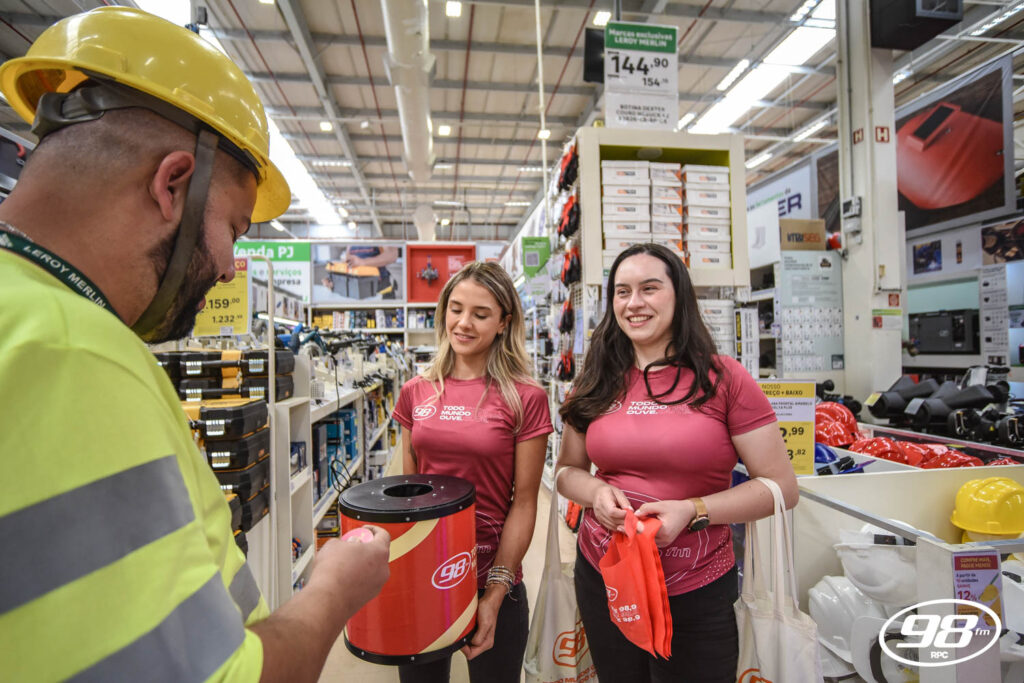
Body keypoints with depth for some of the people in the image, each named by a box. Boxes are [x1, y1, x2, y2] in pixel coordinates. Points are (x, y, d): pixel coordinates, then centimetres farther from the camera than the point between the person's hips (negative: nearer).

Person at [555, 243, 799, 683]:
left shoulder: (723, 378, -10)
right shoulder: (599, 384, -1)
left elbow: (781, 486, -8)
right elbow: (566, 471, 8)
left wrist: (692, 510, -20)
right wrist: (596, 491, -13)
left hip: (696, 595, -3)